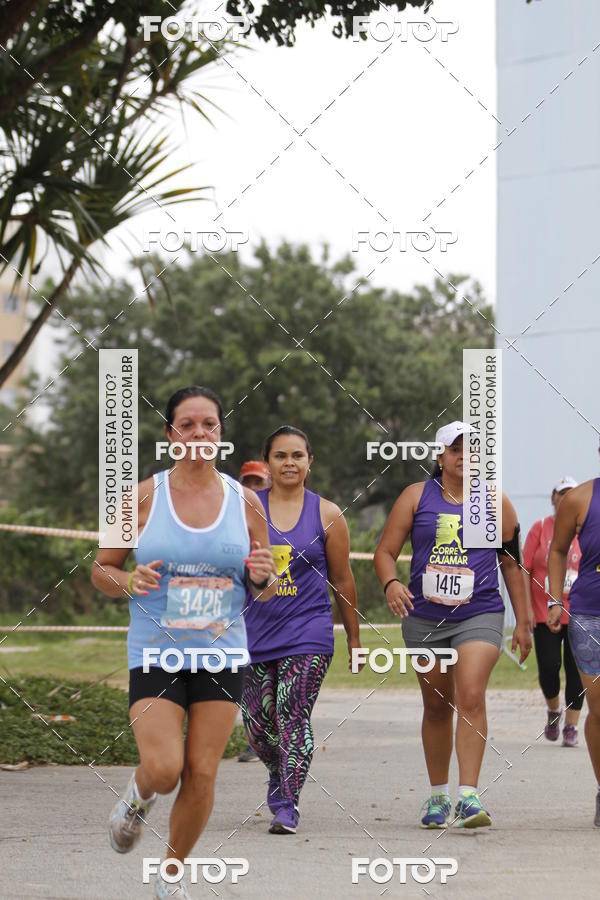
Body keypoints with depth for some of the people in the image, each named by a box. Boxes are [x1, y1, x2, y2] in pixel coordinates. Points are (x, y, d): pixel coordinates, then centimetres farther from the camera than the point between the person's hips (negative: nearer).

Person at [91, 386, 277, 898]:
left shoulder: (244, 502, 4)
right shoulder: (144, 497, -1)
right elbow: (101, 569, 6)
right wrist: (129, 582, -16)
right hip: (155, 654, -2)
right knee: (164, 769, -16)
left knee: (202, 774, 0)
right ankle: (139, 798, 21)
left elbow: (264, 591, 13)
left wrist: (263, 578, -11)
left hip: (221, 657, 2)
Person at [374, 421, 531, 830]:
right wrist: (391, 583, -17)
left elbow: (512, 564, 12)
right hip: (424, 618, 1)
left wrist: (523, 623, 11)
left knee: (471, 697, -19)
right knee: (437, 705, 9)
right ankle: (438, 796, 23)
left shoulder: (496, 503, 6)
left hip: (479, 615, -1)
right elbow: (385, 551, 5)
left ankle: (469, 796, -22)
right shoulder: (417, 497, 5)